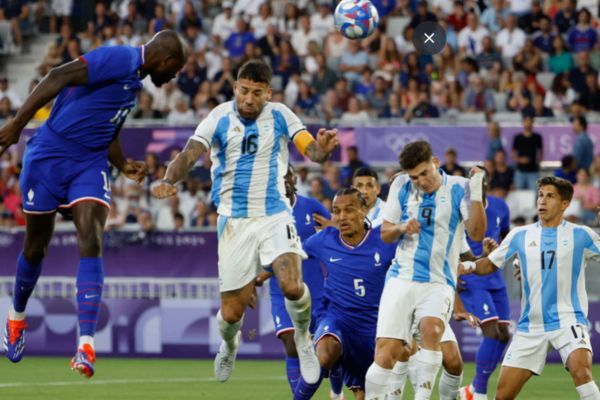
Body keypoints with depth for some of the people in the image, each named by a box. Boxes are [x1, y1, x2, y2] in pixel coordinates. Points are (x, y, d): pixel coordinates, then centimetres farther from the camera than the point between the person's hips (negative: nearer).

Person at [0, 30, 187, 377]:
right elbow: (60, 77, -23)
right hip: (50, 156, -7)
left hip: (90, 165, 7)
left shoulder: (134, 83, 16)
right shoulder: (119, 60, -13)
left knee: (91, 245, -14)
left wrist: (124, 165, 9)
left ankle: (86, 345, -22)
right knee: (36, 248, 8)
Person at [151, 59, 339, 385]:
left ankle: (303, 336, 7)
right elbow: (190, 154, -16)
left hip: (274, 215, 0)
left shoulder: (280, 116, -1)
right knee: (231, 313, 1)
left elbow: (311, 150, -10)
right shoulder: (219, 118, -5)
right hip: (234, 220, 0)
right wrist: (169, 180, -36)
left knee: (292, 286, -25)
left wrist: (323, 148, -35)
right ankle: (229, 346, 39)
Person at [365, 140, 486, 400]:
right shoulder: (401, 186, 6)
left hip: (438, 283, -2)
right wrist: (401, 228, -9)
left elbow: (477, 233, -10)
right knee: (387, 350, -10)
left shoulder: (458, 188, -2)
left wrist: (476, 192, -21)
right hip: (401, 279, 2)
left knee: (431, 328, -32)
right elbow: (385, 234, 13)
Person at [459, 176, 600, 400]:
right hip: (531, 327, 3)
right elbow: (490, 264, 14)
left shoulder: (580, 236, 1)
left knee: (580, 371, -32)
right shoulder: (520, 236, 7)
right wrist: (468, 266, -7)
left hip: (568, 320, -3)